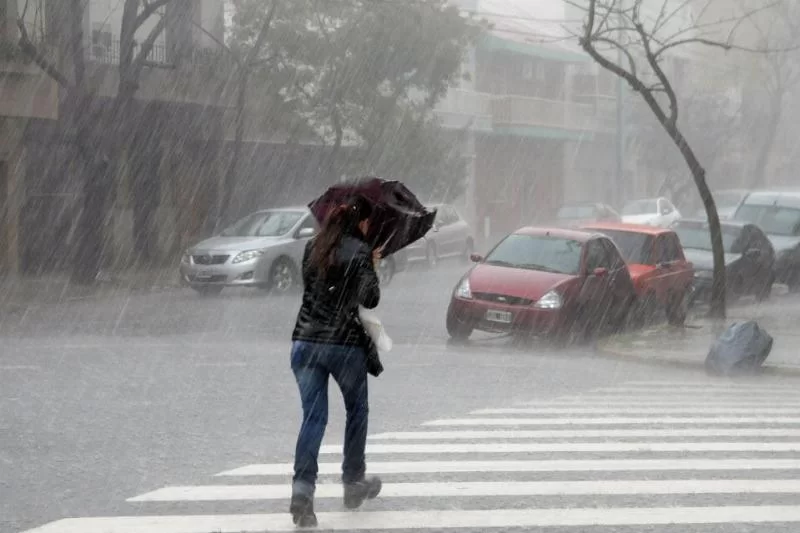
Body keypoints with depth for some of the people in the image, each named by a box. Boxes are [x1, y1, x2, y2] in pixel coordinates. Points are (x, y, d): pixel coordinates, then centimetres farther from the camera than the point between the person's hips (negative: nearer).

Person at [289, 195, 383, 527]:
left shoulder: (313, 247, 10)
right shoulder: (359, 251, -7)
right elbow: (370, 300, -12)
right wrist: (372, 269, 5)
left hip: (305, 341, 4)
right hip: (345, 343, -4)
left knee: (313, 416, 1)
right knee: (357, 411, 18)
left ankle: (302, 489, -15)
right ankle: (353, 482, 27)